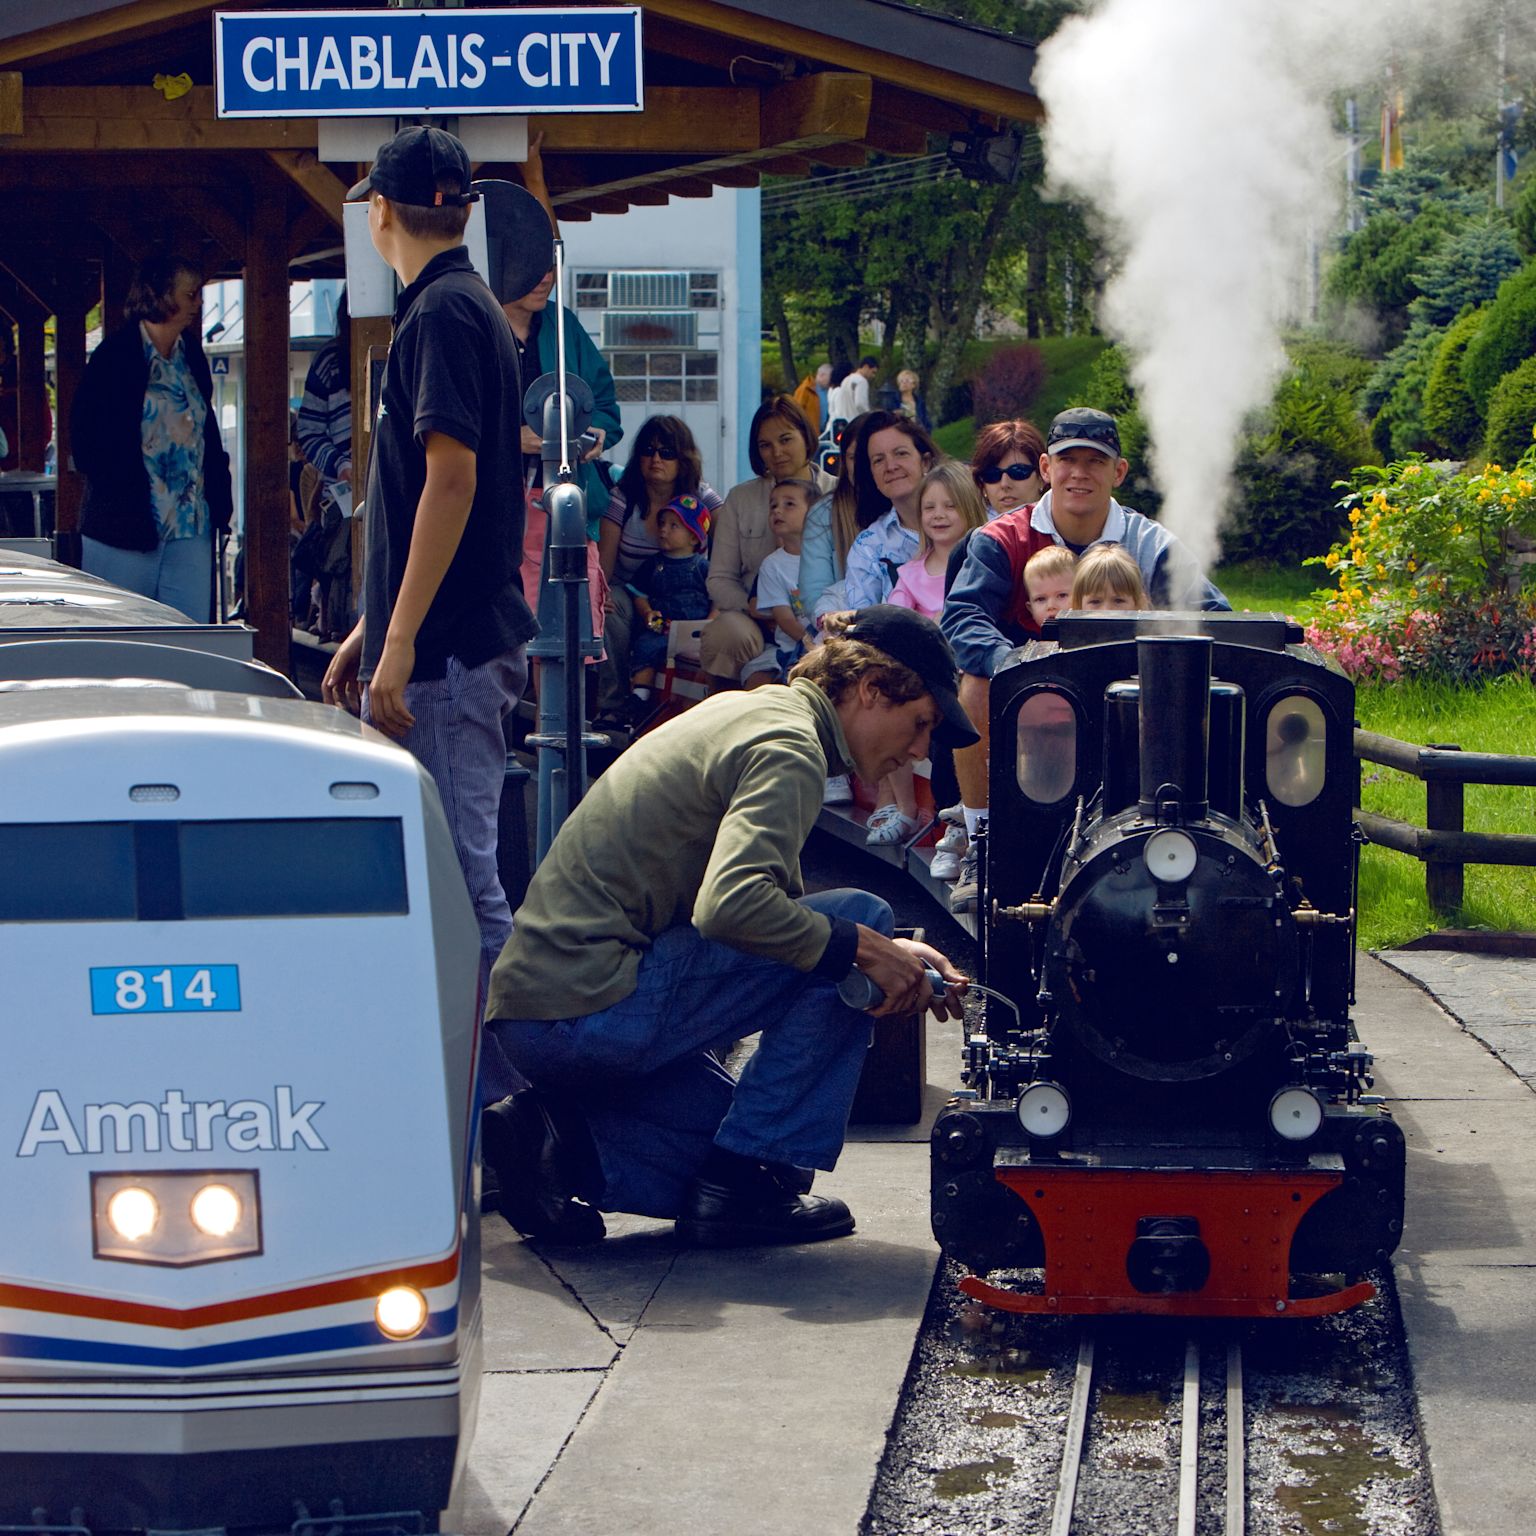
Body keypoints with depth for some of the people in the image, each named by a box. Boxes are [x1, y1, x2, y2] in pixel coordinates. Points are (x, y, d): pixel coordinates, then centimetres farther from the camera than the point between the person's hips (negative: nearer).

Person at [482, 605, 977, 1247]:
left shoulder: (745, 711, 20)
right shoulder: (787, 746, -11)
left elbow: (776, 911, 27)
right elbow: (729, 904, -28)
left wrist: (896, 959, 17)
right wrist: (863, 948, -16)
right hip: (590, 1002, -10)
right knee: (857, 915, -7)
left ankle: (557, 1139, 6)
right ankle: (743, 1182, -6)